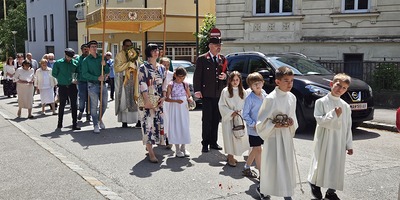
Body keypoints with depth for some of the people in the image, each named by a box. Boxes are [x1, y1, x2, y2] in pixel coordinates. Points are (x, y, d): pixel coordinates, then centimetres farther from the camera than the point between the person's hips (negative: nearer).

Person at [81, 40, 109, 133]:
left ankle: (99, 119, 34)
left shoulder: (101, 58, 10)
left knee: (104, 105, 9)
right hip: (92, 85, -4)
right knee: (94, 106, -2)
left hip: (102, 84, 4)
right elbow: (85, 74, -8)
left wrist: (105, 65, -10)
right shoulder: (86, 60, -1)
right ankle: (96, 125, 7)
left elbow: (108, 71, 11)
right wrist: (97, 78, -16)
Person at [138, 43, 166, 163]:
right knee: (149, 123, -9)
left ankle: (149, 145, 25)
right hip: (148, 101, -6)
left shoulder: (161, 68, 14)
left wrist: (163, 98, 0)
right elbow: (142, 85, -10)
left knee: (158, 122, 8)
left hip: (159, 101, 6)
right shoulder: (143, 67, -3)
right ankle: (151, 153, -10)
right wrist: (147, 100, -18)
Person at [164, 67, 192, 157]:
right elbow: (167, 98, -9)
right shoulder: (171, 85, -6)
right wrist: (176, 100, -23)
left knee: (184, 127, 7)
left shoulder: (185, 84, 5)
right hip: (174, 108, -4)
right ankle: (177, 149, 9)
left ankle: (183, 148, 19)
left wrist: (190, 99, -11)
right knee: (176, 127, 0)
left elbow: (189, 96, 12)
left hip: (184, 108, 4)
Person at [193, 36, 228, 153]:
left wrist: (225, 76, -2)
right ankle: (205, 144, 8)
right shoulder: (202, 59, -2)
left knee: (216, 119, 10)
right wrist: (197, 90, -12)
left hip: (219, 94, 5)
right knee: (207, 120, -1)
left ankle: (213, 142, 21)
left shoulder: (223, 59, 13)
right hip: (207, 94, -5)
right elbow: (197, 76, -4)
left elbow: (226, 73, 22)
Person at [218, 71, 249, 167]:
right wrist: (231, 112, -13)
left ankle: (231, 156, 20)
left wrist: (240, 111, -9)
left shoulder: (243, 91, 4)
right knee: (230, 137, -3)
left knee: (239, 136, 6)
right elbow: (221, 105, -6)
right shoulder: (225, 91, -6)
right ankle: (230, 157, 6)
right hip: (228, 118, -4)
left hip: (239, 118, 4)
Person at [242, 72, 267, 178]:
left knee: (255, 149, 17)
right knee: (258, 150, -1)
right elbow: (245, 114, -12)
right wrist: (253, 124, -17)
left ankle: (246, 169, 34)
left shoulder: (264, 95, 4)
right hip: (253, 129, -6)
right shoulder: (250, 98, -15)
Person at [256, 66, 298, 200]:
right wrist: (277, 125, -22)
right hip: (274, 137, -6)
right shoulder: (271, 98, -16)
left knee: (287, 166, 10)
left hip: (287, 136, 6)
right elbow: (261, 122, -13)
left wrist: (292, 122, -5)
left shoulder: (292, 97, 4)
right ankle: (262, 188, 25)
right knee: (272, 166, 2)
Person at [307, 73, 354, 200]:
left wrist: (349, 144, 8)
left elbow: (348, 127, 9)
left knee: (337, 165, 7)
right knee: (321, 163, 5)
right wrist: (334, 114, -22)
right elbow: (320, 120, -14)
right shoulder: (321, 102, -6)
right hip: (324, 140, -4)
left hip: (339, 142, 4)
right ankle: (315, 185, 29)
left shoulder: (346, 106, 6)